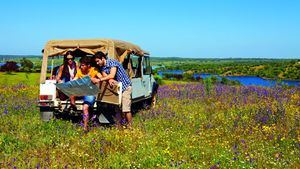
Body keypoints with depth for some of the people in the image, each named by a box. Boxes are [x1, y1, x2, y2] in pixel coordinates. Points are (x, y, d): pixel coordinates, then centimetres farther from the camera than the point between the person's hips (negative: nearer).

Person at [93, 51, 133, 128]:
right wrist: (110, 80, -30)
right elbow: (105, 76, -7)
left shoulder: (113, 62, -19)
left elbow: (111, 75, -30)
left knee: (125, 109, -11)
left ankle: (130, 126, 0)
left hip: (125, 86, -7)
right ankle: (118, 125, 16)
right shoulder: (102, 67, 4)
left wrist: (99, 79, -33)